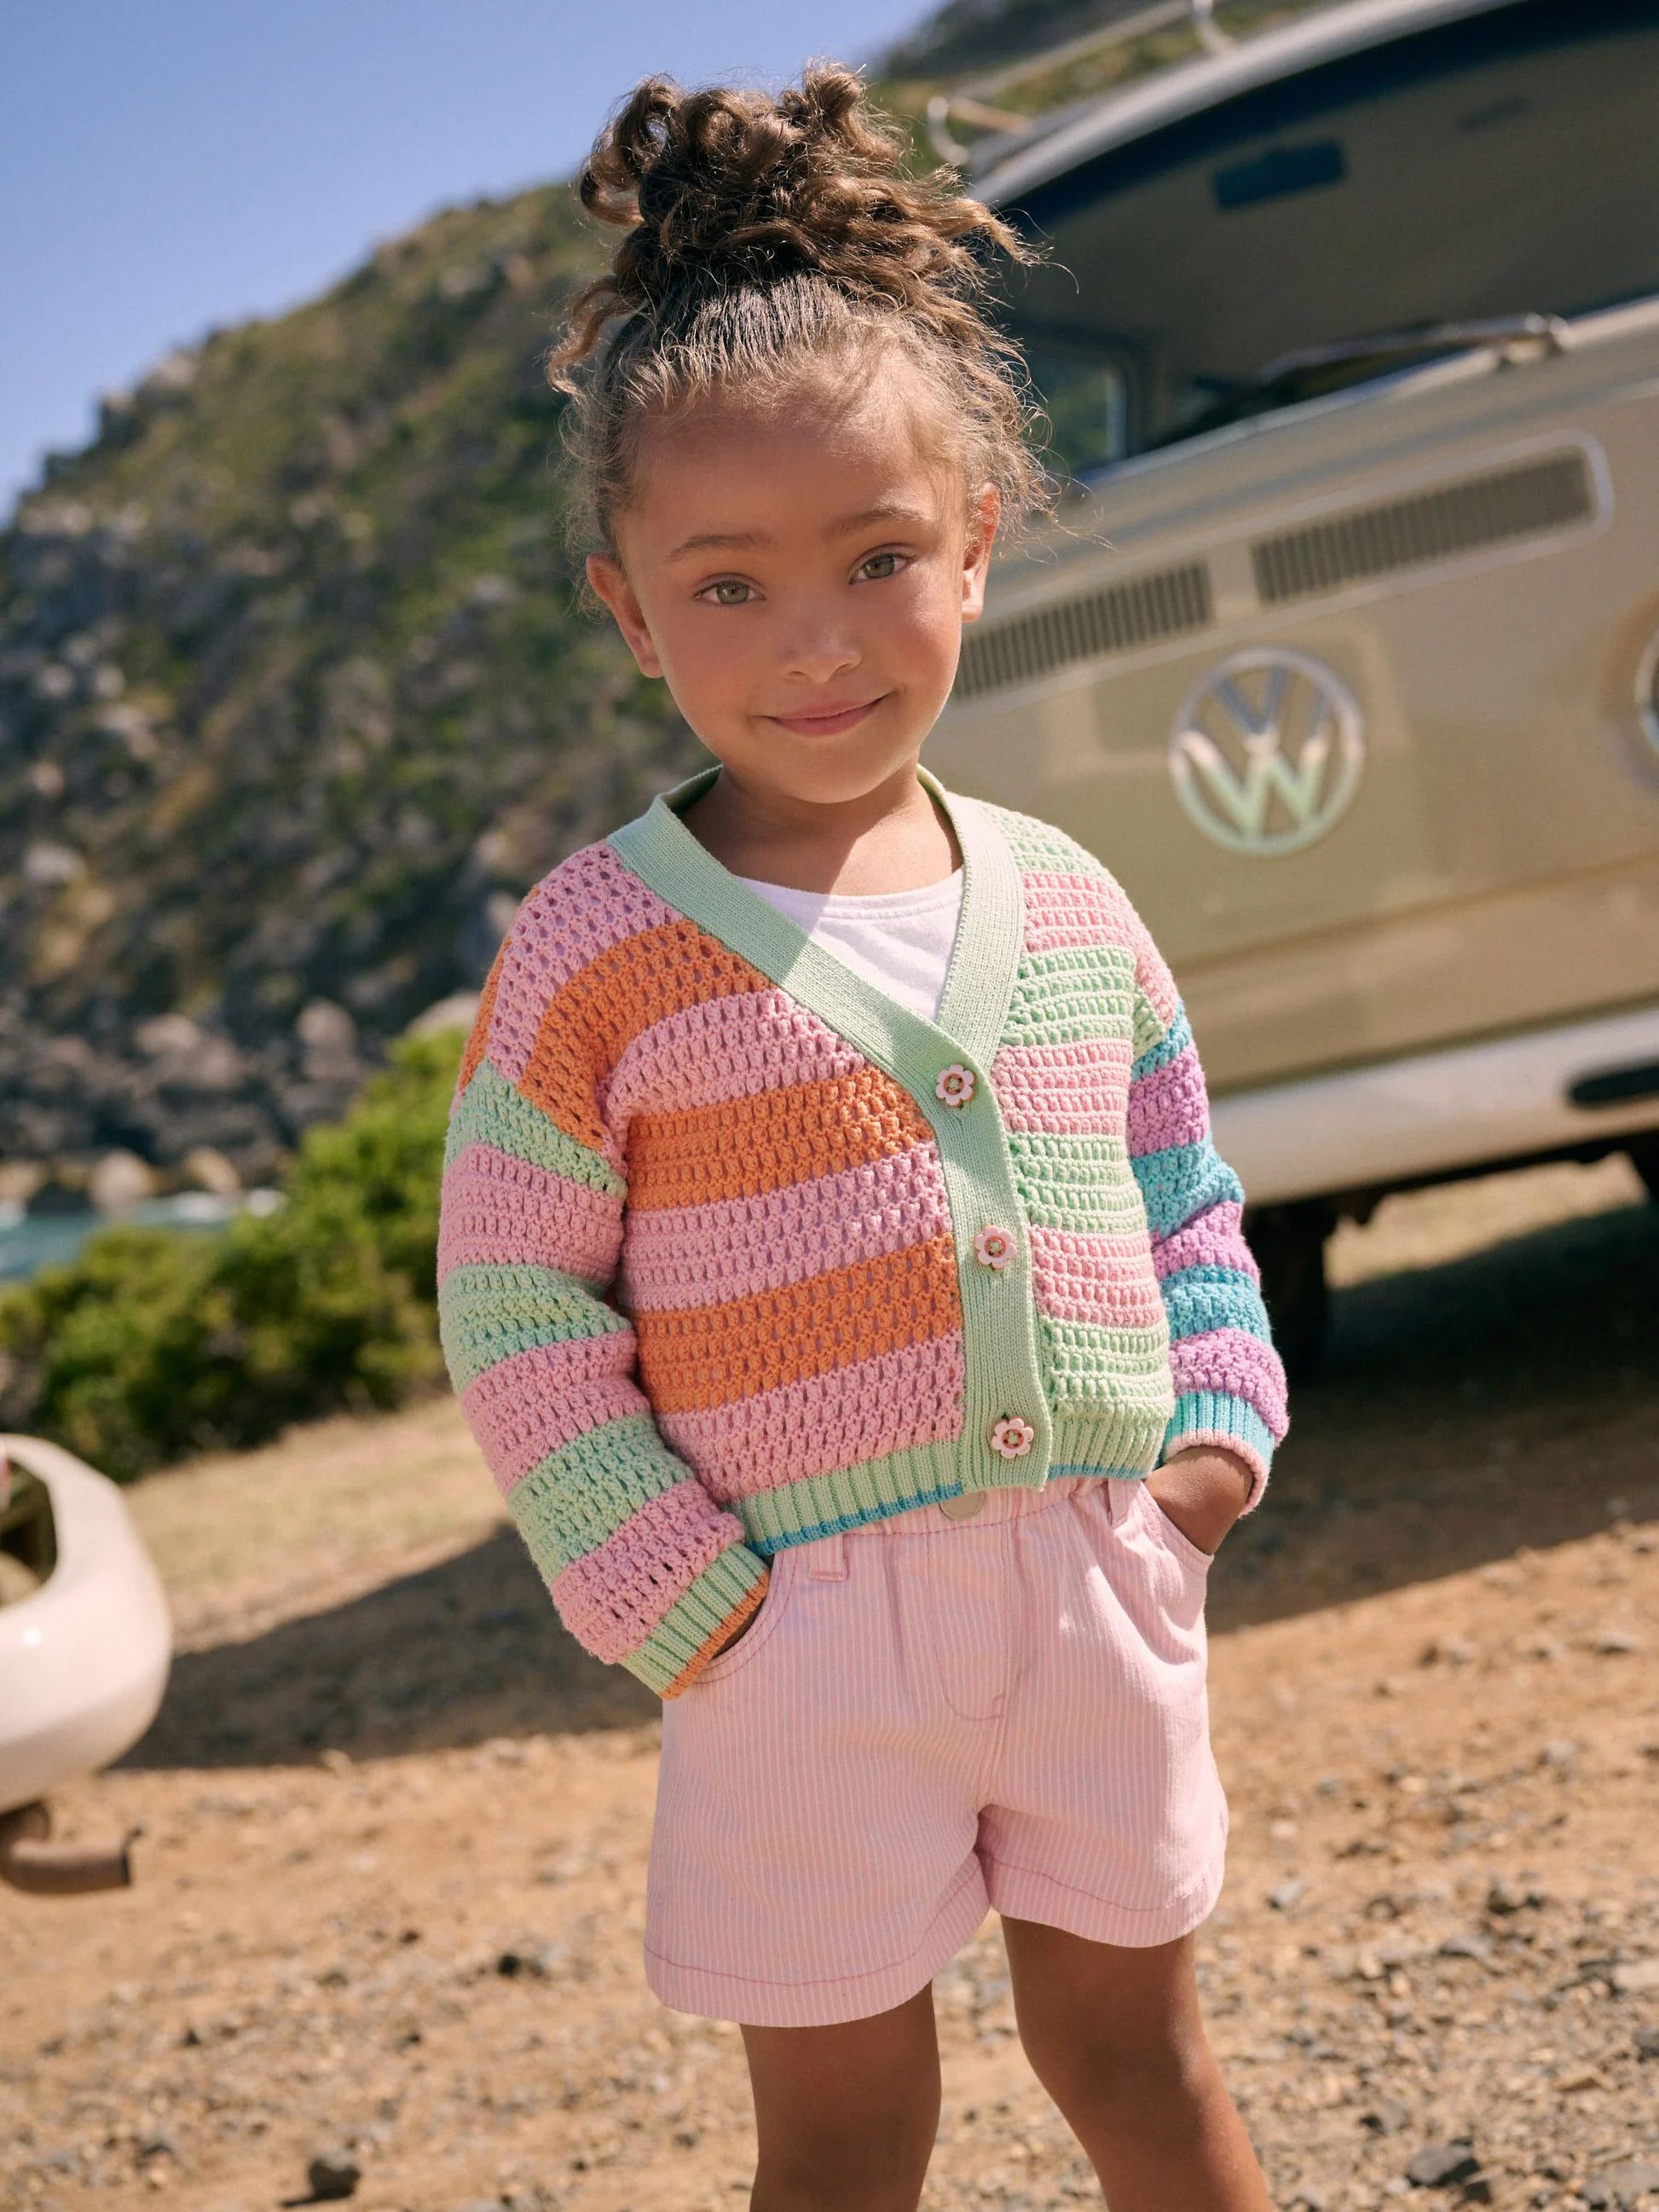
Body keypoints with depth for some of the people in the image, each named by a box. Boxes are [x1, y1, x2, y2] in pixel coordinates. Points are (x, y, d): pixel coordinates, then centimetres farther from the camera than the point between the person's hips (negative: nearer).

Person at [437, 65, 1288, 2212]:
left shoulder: (1071, 906, 4)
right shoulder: (599, 946, -9)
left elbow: (1188, 1199, 16)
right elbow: (512, 1306, -6)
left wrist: (1217, 1414, 1)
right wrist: (670, 1592, -11)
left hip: (1097, 1576, 4)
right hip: (808, 1629, -3)